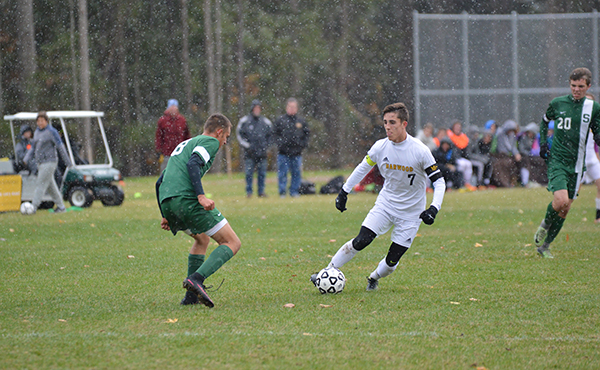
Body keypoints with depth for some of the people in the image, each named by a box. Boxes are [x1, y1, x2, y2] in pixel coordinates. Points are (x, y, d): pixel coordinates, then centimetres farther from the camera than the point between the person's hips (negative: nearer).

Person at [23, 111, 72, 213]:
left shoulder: (51, 131, -8)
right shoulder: (37, 132, 15)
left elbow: (60, 147, -8)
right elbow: (33, 147, 20)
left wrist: (67, 162, -8)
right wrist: (26, 160, 8)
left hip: (49, 162, -8)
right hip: (40, 163, 8)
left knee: (41, 184, -11)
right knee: (51, 186, 10)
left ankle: (33, 207, -12)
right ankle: (61, 207, 16)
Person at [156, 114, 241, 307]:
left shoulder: (183, 145, 33)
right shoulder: (210, 142, 7)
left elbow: (160, 182, 32)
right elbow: (193, 164, -14)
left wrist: (165, 215, 35)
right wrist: (201, 196, -22)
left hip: (166, 202, 8)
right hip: (187, 199, -8)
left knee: (202, 239, 31)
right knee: (232, 243, -1)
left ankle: (191, 296, 19)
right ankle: (196, 278, -23)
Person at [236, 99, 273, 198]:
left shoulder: (265, 121, 10)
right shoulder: (245, 121, 2)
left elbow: (270, 134, 21)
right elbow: (239, 134, 5)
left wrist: (266, 145, 9)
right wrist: (246, 145, -3)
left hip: (262, 152, 2)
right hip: (249, 152, -2)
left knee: (262, 173, 2)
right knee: (249, 173, -4)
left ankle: (261, 191, 9)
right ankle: (249, 192, 2)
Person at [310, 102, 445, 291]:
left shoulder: (420, 151, -20)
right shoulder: (380, 147, -9)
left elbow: (439, 181, -14)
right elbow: (363, 167, 10)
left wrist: (434, 208, -28)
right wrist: (344, 191, 9)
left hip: (410, 212, -2)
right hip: (385, 203, 2)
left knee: (392, 260, -4)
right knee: (360, 242, -15)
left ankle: (373, 278, 28)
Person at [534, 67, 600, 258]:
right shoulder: (557, 103, 0)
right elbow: (544, 121, 19)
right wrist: (543, 143, 6)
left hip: (576, 164, 3)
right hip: (557, 159, -3)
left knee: (565, 209, 5)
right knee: (560, 200, -23)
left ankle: (545, 246, 20)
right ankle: (545, 224, 8)